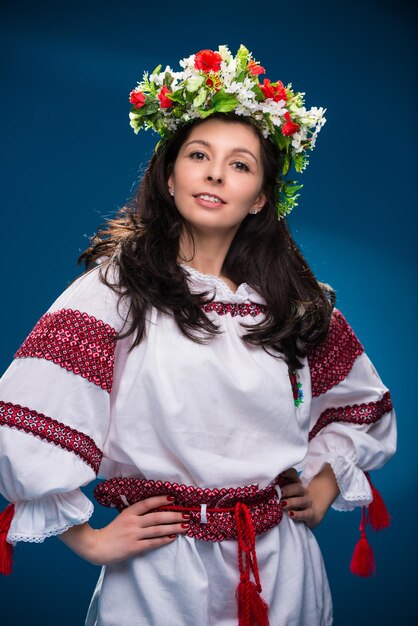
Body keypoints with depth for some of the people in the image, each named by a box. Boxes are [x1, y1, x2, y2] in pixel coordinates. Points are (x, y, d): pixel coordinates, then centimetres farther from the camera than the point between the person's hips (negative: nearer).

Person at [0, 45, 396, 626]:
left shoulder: (298, 303, 4)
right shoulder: (117, 285, -10)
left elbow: (362, 404, 20)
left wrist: (326, 482, 7)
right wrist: (89, 538, -11)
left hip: (281, 570, 4)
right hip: (159, 576, -3)